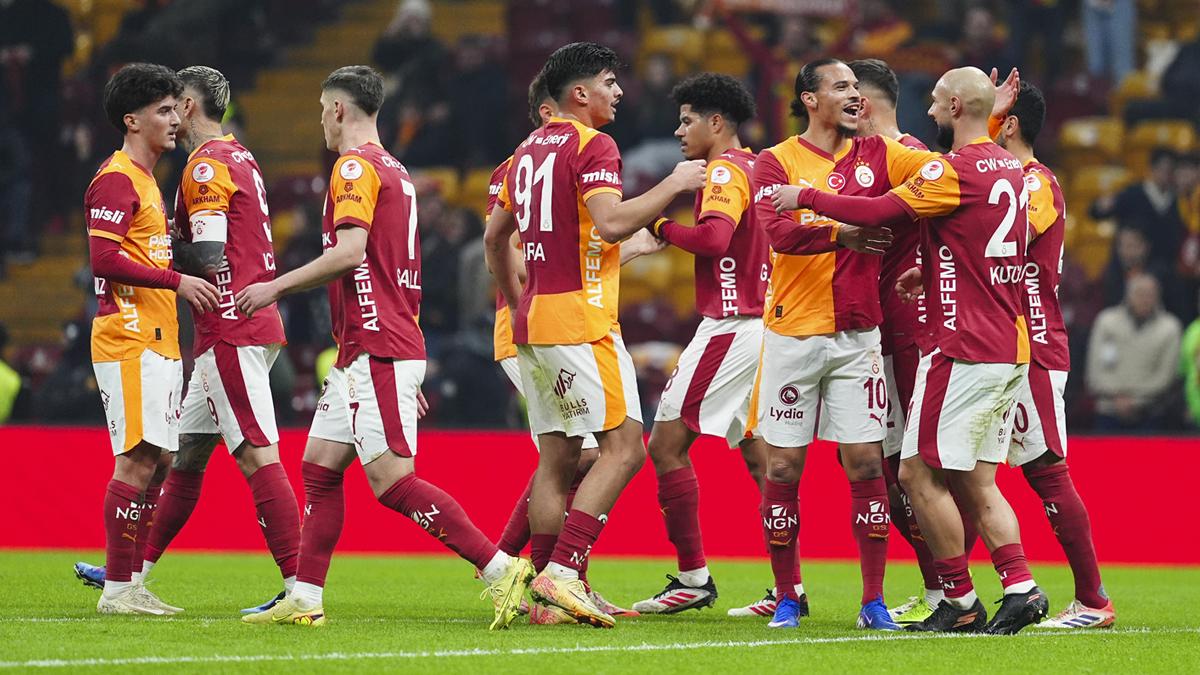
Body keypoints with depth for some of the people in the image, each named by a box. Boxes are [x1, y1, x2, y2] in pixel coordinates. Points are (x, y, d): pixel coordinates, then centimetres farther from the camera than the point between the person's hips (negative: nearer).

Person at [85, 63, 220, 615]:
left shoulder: (145, 181, 21)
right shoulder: (116, 180, -10)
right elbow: (103, 259, -20)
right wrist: (176, 281, -20)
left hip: (158, 342, 10)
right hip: (129, 341, -10)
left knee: (150, 463, 8)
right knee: (137, 460, -12)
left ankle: (130, 584, 11)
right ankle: (117, 589, -10)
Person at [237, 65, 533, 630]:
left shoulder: (355, 166, -9)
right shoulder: (394, 170, 21)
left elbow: (350, 252, -22)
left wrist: (277, 286, -13)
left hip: (376, 351, -10)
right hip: (363, 352, 10)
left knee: (392, 480, -14)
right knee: (319, 467, 10)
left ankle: (501, 569, -17)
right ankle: (304, 599, 9)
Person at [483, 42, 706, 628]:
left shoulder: (530, 150, 18)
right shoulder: (592, 146, -8)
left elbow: (495, 237, 25)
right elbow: (611, 223, -22)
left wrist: (514, 303, 35)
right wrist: (673, 185, -11)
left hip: (533, 320, 9)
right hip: (580, 317, -9)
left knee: (556, 459, 9)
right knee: (623, 447, -9)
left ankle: (546, 590, 6)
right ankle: (562, 572, -19)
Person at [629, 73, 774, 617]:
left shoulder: (725, 170, -11)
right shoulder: (755, 168, 17)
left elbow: (714, 238, -26)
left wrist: (661, 227, -13)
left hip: (729, 326, -10)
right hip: (759, 323, 10)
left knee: (667, 444, -6)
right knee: (756, 453, 11)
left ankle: (693, 578, -8)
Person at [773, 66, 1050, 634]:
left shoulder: (956, 170, -13)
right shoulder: (1010, 170, 14)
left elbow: (877, 212, -17)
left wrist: (805, 197, -5)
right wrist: (931, 271, 26)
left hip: (963, 349, -9)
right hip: (1011, 351, 9)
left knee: (920, 473, -2)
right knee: (976, 481, 11)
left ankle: (961, 603, -1)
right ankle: (1020, 588, -1)